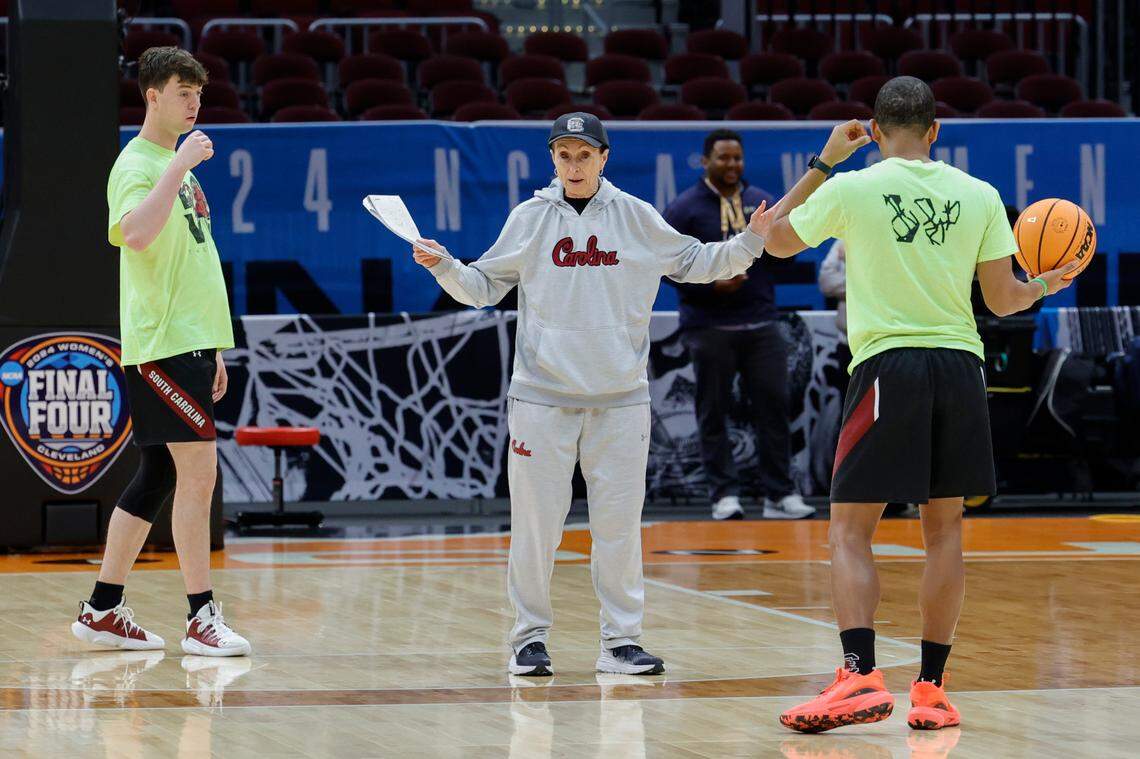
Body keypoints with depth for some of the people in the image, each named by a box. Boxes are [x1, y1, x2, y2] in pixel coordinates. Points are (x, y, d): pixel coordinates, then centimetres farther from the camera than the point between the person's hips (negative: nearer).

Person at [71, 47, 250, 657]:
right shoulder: (137, 165, -9)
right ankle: (201, 617, -10)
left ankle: (102, 610, 16)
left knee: (158, 478, 10)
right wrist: (180, 165, -27)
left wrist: (213, 349, 24)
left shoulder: (179, 164, 20)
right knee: (199, 470, -12)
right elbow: (136, 232, -31)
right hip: (161, 343, -9)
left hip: (191, 341, 9)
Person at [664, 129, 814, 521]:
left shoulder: (762, 202, 13)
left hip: (762, 325, 3)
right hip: (709, 325, -3)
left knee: (773, 405, -1)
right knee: (714, 411, 0)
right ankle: (725, 494, 5)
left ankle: (779, 493, 2)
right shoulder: (685, 208, 1)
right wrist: (710, 285, -15)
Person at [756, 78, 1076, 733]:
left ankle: (861, 677, -17)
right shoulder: (979, 196, 5)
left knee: (851, 530, 0)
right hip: (961, 365, 3)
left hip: (888, 366, -3)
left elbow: (778, 240, 14)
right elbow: (1003, 300, 8)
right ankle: (931, 688, 12)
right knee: (945, 529, 12)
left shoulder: (851, 189, -2)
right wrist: (1046, 286, 28)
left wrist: (822, 163, 21)